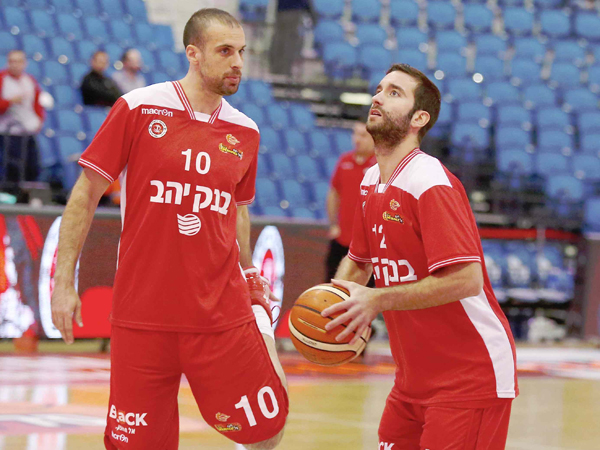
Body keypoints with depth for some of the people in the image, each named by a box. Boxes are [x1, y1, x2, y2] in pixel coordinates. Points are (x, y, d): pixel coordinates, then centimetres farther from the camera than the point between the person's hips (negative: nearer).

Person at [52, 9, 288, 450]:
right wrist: (64, 281, -2)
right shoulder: (138, 108, -3)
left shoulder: (245, 133, 8)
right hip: (142, 314, -3)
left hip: (222, 315, 3)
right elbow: (86, 193, 0)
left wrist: (249, 276, 12)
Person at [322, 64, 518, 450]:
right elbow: (358, 260, 22)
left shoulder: (431, 183, -19)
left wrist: (376, 300, -23)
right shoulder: (371, 182, 8)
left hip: (469, 375, -8)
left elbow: (466, 279, -26)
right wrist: (333, 302, 1)